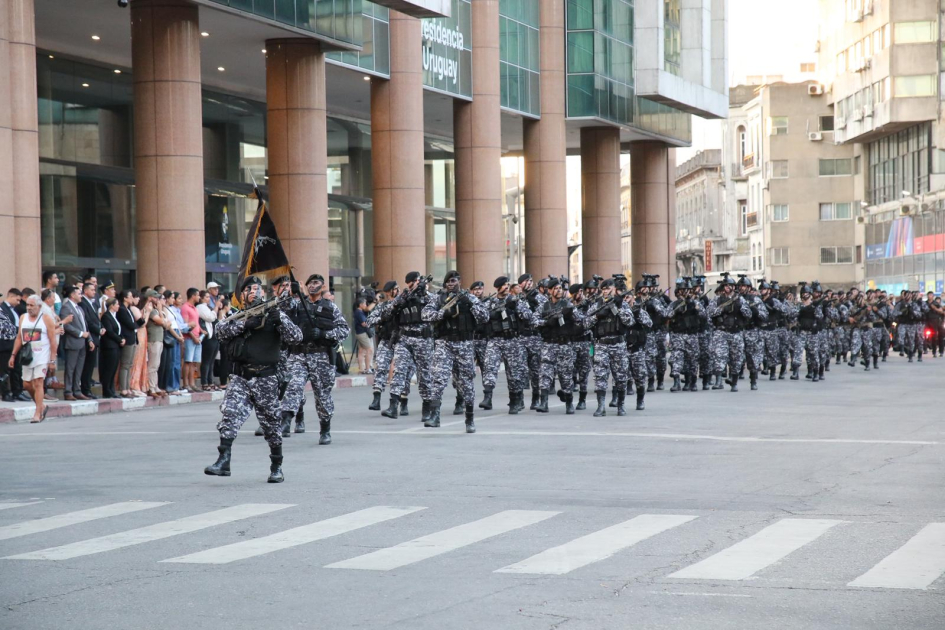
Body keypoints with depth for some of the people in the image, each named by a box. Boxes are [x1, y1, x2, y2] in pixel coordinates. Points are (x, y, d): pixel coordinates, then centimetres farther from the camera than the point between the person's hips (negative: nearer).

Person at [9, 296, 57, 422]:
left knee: (38, 383, -12)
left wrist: (52, 359, -12)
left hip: (42, 357, -6)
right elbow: (19, 338, 14)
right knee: (27, 384, 8)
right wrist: (13, 355, 8)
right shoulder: (23, 318, 10)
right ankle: (42, 406, 28)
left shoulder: (46, 319, -5)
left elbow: (53, 340, -6)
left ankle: (38, 413, -9)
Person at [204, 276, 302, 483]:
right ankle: (223, 461, -18)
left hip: (265, 378, -2)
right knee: (230, 414, -15)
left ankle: (276, 467, 17)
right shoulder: (237, 316, 12)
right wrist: (245, 323, -20)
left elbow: (296, 337, -7)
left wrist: (280, 320, -24)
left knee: (271, 423, 5)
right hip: (240, 377, 2)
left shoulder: (274, 314, 4)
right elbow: (222, 330, -6)